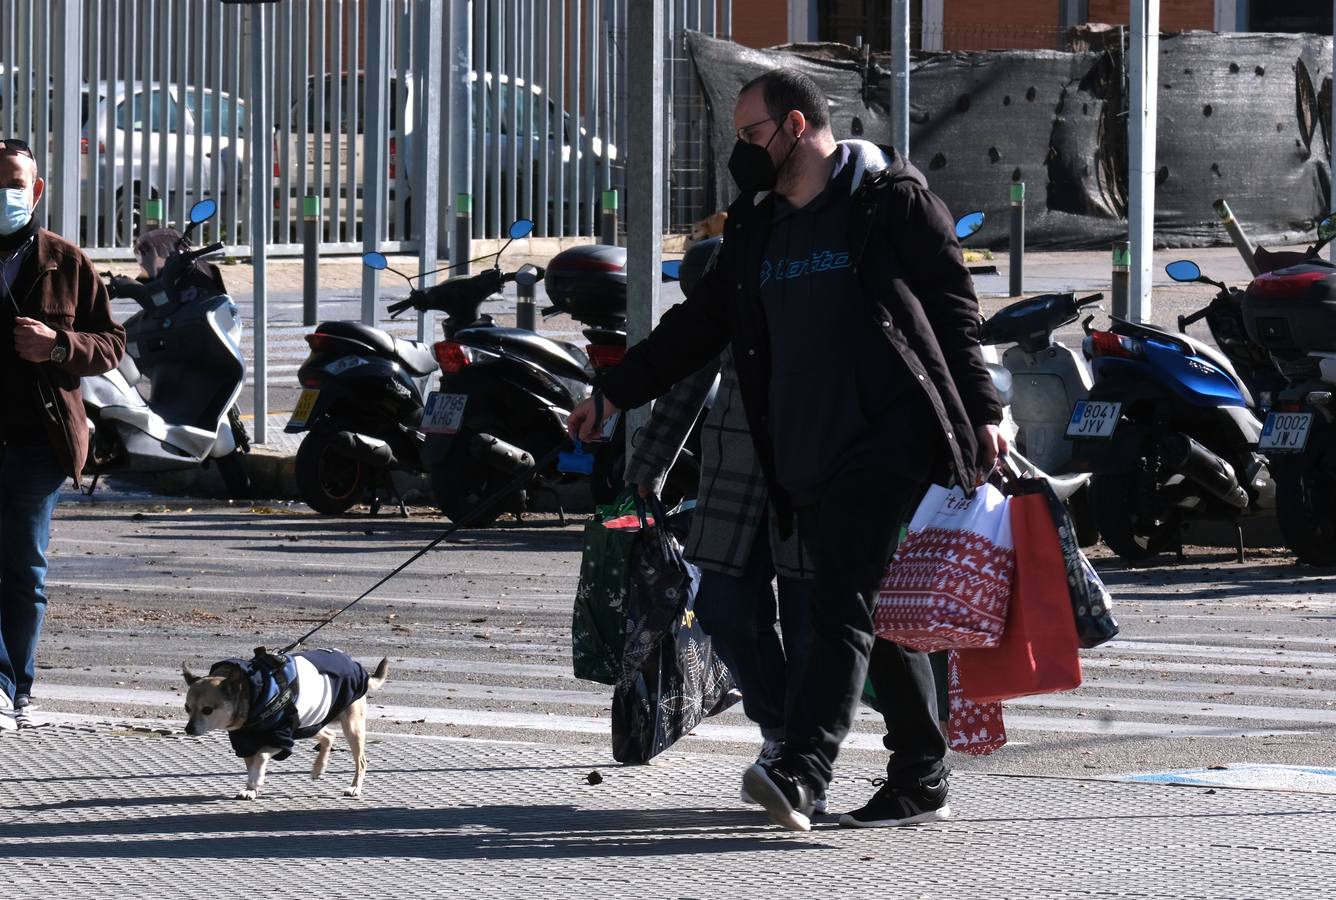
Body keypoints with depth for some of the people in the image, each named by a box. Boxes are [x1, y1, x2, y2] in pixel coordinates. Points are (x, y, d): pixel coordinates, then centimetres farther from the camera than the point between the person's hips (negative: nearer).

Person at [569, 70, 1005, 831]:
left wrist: (983, 414, -6)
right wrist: (614, 393, 22)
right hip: (804, 458, 7)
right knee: (875, 615, 9)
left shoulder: (889, 198, -1)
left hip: (884, 445, -7)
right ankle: (922, 782, 14)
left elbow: (955, 307, -2)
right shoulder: (757, 226, 18)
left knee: (845, 606, -17)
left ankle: (802, 774, -29)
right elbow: (701, 324, 24)